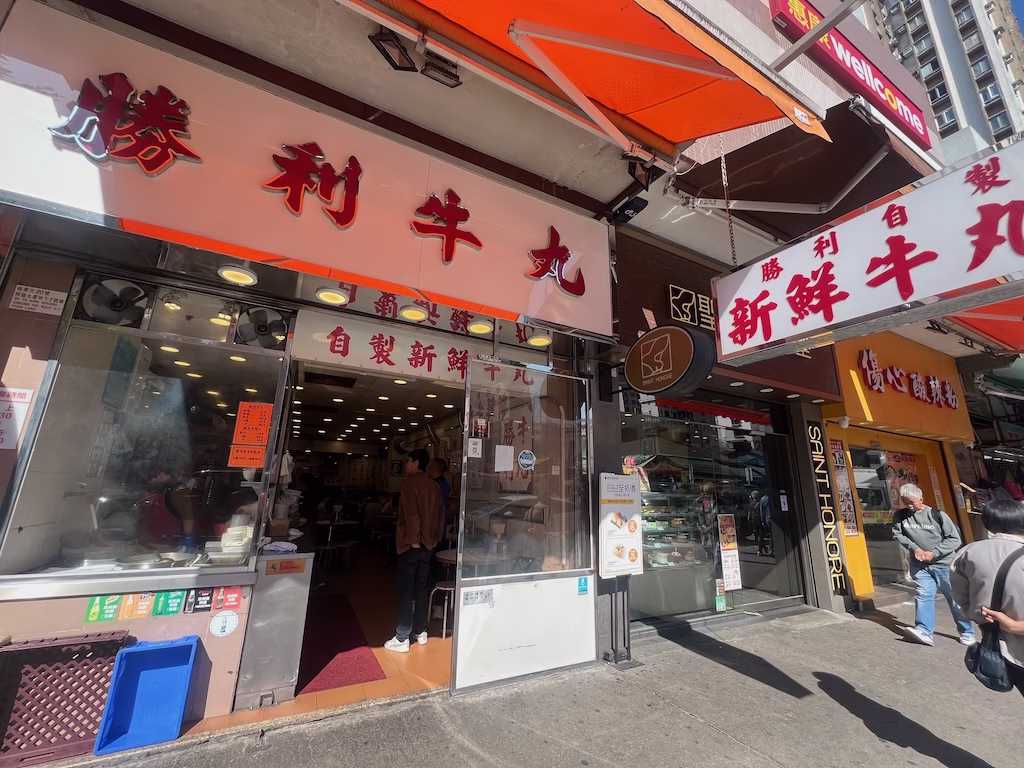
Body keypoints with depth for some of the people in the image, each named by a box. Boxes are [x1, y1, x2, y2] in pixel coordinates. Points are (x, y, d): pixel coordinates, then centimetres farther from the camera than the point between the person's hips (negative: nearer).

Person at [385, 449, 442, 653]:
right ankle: (420, 632, 24)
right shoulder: (434, 486, 8)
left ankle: (402, 639, 8)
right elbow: (439, 514, 11)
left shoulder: (410, 483, -13)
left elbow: (412, 514, -19)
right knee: (421, 589, 15)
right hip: (428, 544, 7)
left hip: (411, 543, -7)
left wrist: (413, 540, -14)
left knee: (405, 592, 1)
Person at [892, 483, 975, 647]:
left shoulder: (938, 515, -13)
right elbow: (897, 534, 2)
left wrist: (933, 553, -17)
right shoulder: (900, 516, -5)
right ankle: (925, 631, -9)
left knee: (955, 598, 11)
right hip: (919, 565, 2)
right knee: (923, 595, -6)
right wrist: (914, 547, -13)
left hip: (943, 564, -2)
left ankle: (967, 632, 27)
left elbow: (955, 539, -9)